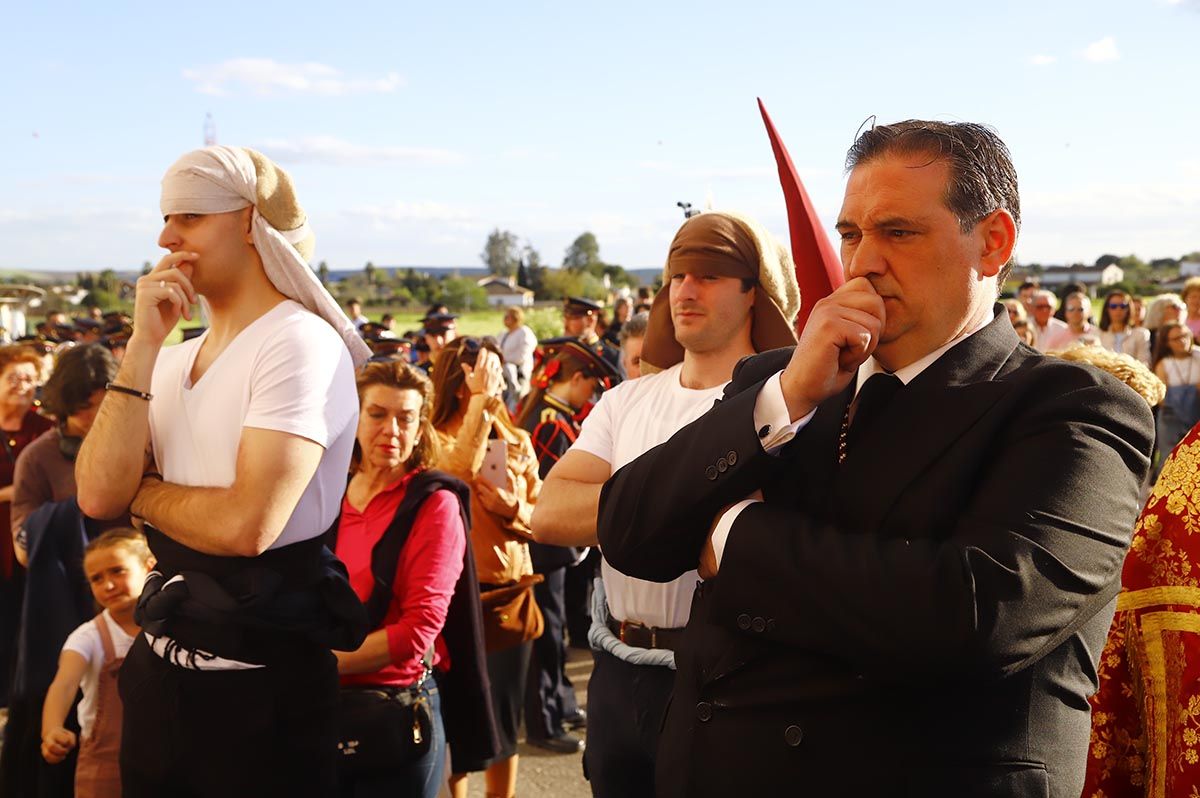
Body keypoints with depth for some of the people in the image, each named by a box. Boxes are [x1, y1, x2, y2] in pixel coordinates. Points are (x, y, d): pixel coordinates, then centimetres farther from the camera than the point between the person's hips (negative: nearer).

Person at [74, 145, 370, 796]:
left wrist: (142, 494, -6)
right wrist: (143, 345, -10)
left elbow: (246, 524, -24)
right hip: (158, 667, 7)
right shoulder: (174, 359, 8)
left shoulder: (302, 344, -15)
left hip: (260, 682, -7)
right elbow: (98, 497, -5)